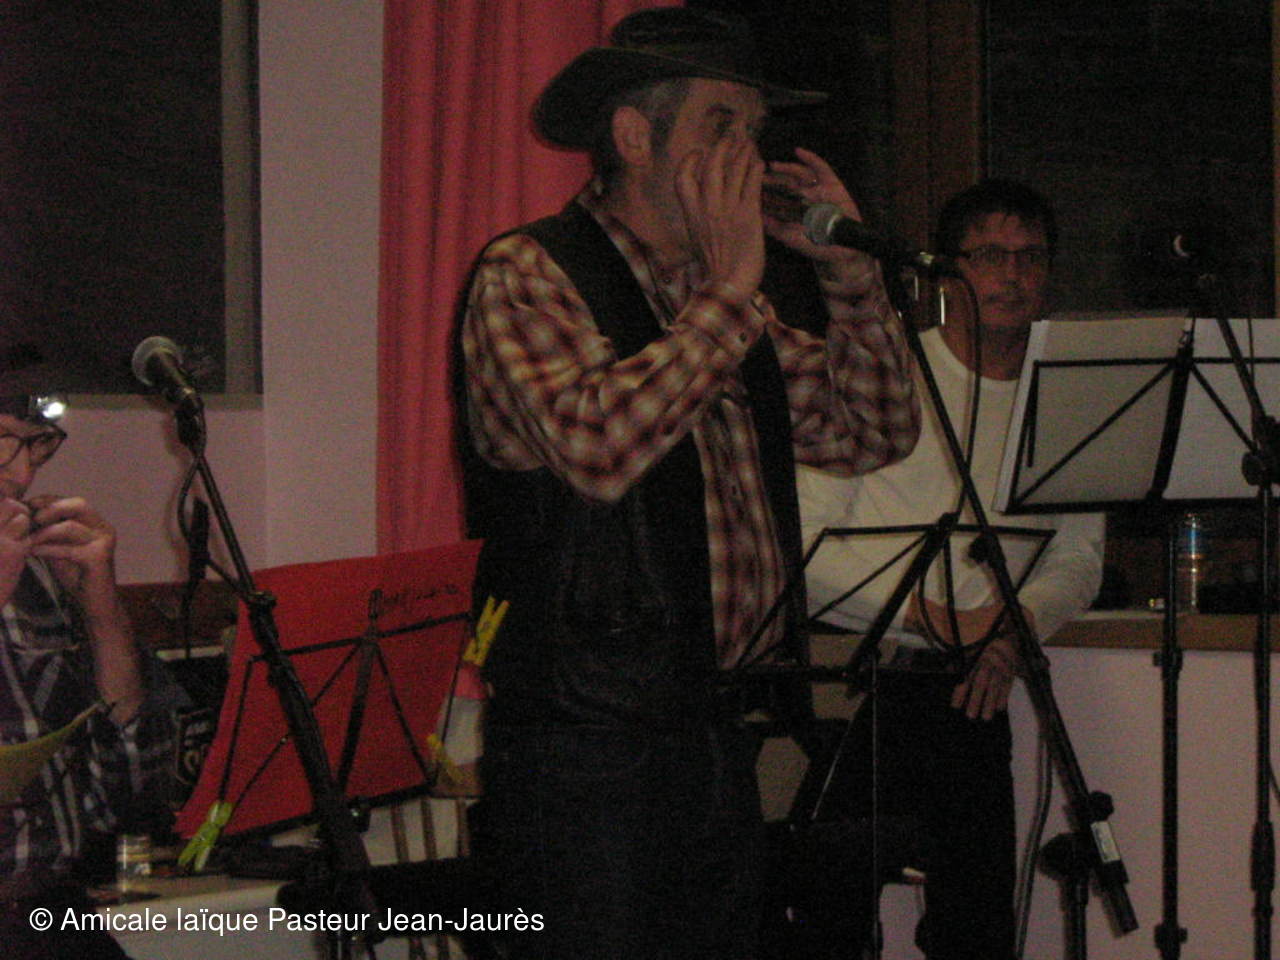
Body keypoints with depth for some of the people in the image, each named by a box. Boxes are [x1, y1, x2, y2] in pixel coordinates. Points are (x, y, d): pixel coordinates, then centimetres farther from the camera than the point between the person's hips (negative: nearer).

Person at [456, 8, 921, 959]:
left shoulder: (719, 303, 16)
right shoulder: (529, 275, -7)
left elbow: (875, 435, 17)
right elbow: (599, 446, -25)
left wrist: (850, 269, 5)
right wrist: (728, 292, -17)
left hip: (717, 733, 8)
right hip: (591, 745, -8)